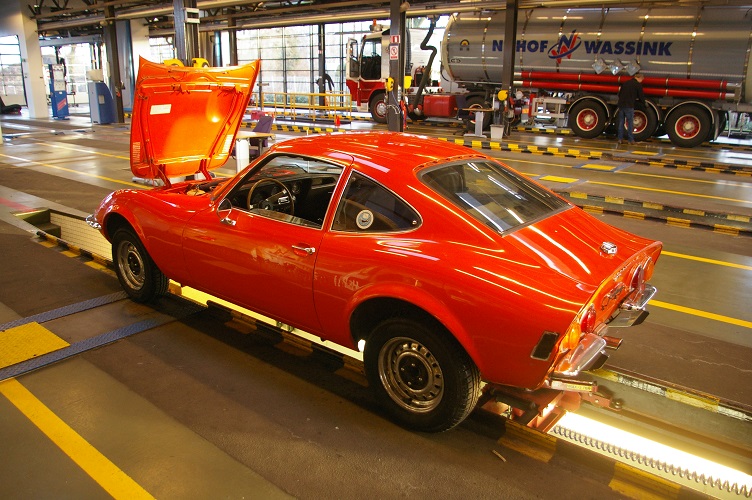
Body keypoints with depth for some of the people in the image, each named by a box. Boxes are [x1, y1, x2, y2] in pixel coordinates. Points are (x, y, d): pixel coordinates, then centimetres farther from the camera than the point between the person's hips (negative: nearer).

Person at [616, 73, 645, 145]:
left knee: (621, 122, 10)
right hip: (629, 106, -5)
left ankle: (619, 138, 9)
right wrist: (643, 103, 18)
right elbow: (641, 96, 2)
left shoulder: (626, 83, 16)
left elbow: (619, 94, 22)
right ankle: (630, 139, 3)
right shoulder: (638, 85, -2)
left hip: (621, 105, 5)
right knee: (630, 123, 1)